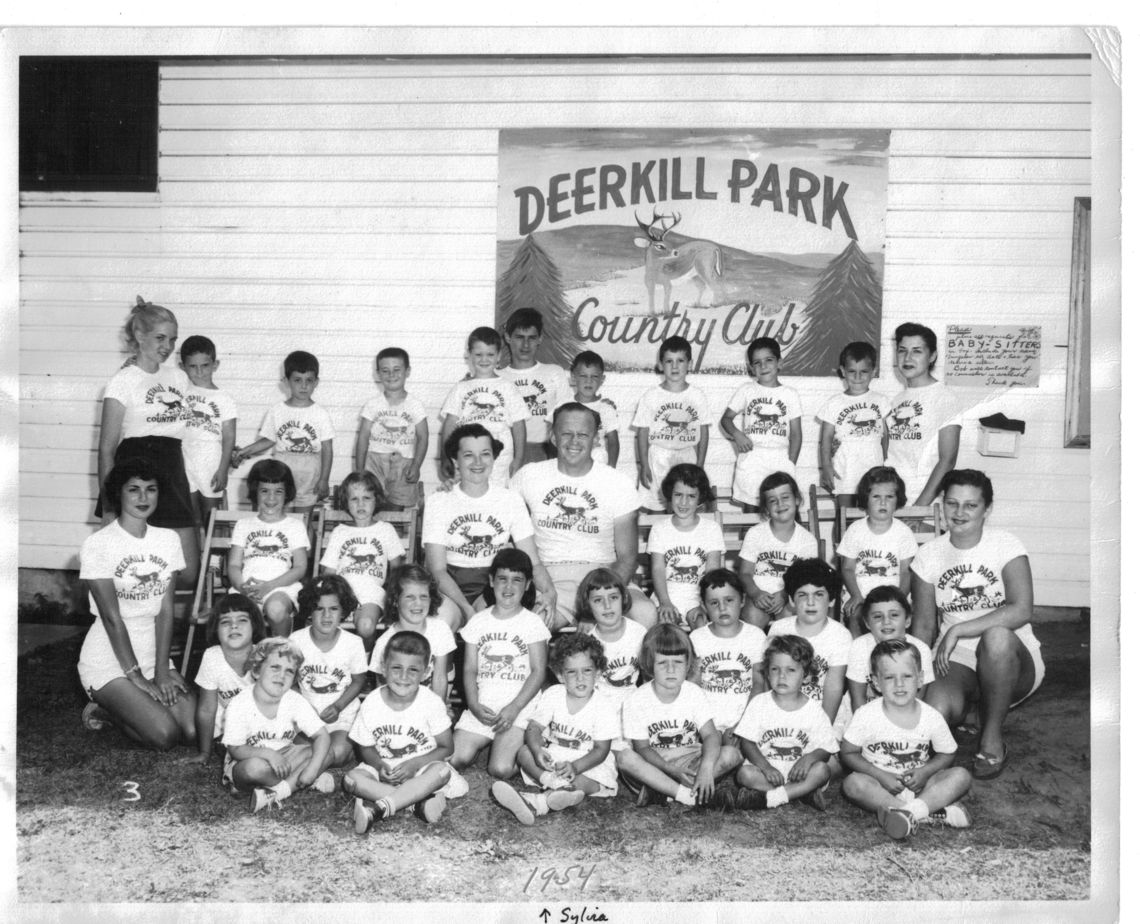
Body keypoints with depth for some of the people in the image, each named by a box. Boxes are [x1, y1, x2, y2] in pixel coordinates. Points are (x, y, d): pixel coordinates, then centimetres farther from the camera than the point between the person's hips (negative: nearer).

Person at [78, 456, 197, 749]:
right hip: (109, 660, -5)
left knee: (194, 730, -13)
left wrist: (161, 671, -9)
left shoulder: (168, 540, 4)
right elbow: (112, 617, -14)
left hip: (153, 654, 5)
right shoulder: (98, 544, -11)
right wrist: (137, 677, -15)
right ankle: (103, 710, 8)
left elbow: (166, 609, 0)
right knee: (165, 735, -22)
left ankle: (120, 708, 14)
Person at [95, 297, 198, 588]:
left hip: (173, 473, 5)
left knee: (188, 573, 0)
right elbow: (107, 448, -5)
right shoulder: (123, 381, -3)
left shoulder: (179, 377, 14)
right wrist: (108, 505, -10)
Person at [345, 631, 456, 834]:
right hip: (383, 769, 1)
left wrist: (415, 764, -20)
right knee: (352, 779, -27)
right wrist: (380, 766, -21)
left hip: (419, 770, -1)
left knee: (441, 771, -33)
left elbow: (445, 748, -6)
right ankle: (417, 803, -26)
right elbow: (367, 749, 0)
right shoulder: (372, 703, -10)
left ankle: (377, 808, -34)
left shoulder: (432, 703, -14)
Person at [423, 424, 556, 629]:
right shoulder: (437, 502, 0)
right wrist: (467, 609, -25)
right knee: (441, 618, -38)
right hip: (450, 586, -2)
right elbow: (438, 568, -8)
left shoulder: (511, 500, 6)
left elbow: (532, 561, 2)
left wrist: (549, 591, -22)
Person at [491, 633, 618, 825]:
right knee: (524, 752, -23)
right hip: (552, 758, 3)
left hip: (589, 763, -3)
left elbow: (601, 749, -14)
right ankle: (555, 783, -45)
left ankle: (535, 803, -49)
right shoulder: (552, 695, -5)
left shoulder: (604, 706, -13)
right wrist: (538, 751, -31)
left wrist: (575, 767, -32)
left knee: (581, 781, -35)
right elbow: (534, 728, -8)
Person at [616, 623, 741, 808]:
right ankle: (692, 796, -32)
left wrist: (706, 767, -33)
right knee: (625, 757, -33)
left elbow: (710, 735, -13)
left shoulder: (695, 694, -4)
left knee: (731, 754, -23)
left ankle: (658, 792, -26)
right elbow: (642, 747, -11)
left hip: (690, 764, 2)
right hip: (653, 766, -2)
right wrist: (672, 771, -27)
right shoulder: (636, 701, -10)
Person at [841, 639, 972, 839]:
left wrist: (926, 771, -12)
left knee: (961, 776, -18)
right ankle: (933, 809, -35)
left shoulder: (932, 718, -5)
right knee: (853, 783, -33)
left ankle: (909, 810, -35)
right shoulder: (866, 716, -11)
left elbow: (947, 754, 8)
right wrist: (881, 776, -16)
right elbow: (847, 753, -6)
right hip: (880, 784, -2)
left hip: (917, 784, 2)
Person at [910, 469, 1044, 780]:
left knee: (996, 637, -39)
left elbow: (1022, 610, -24)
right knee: (935, 711, -33)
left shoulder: (1005, 545, -9)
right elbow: (924, 625, 3)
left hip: (1014, 661, -1)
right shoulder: (929, 555, 2)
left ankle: (992, 738, -18)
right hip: (955, 660, 1)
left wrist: (957, 630, -26)